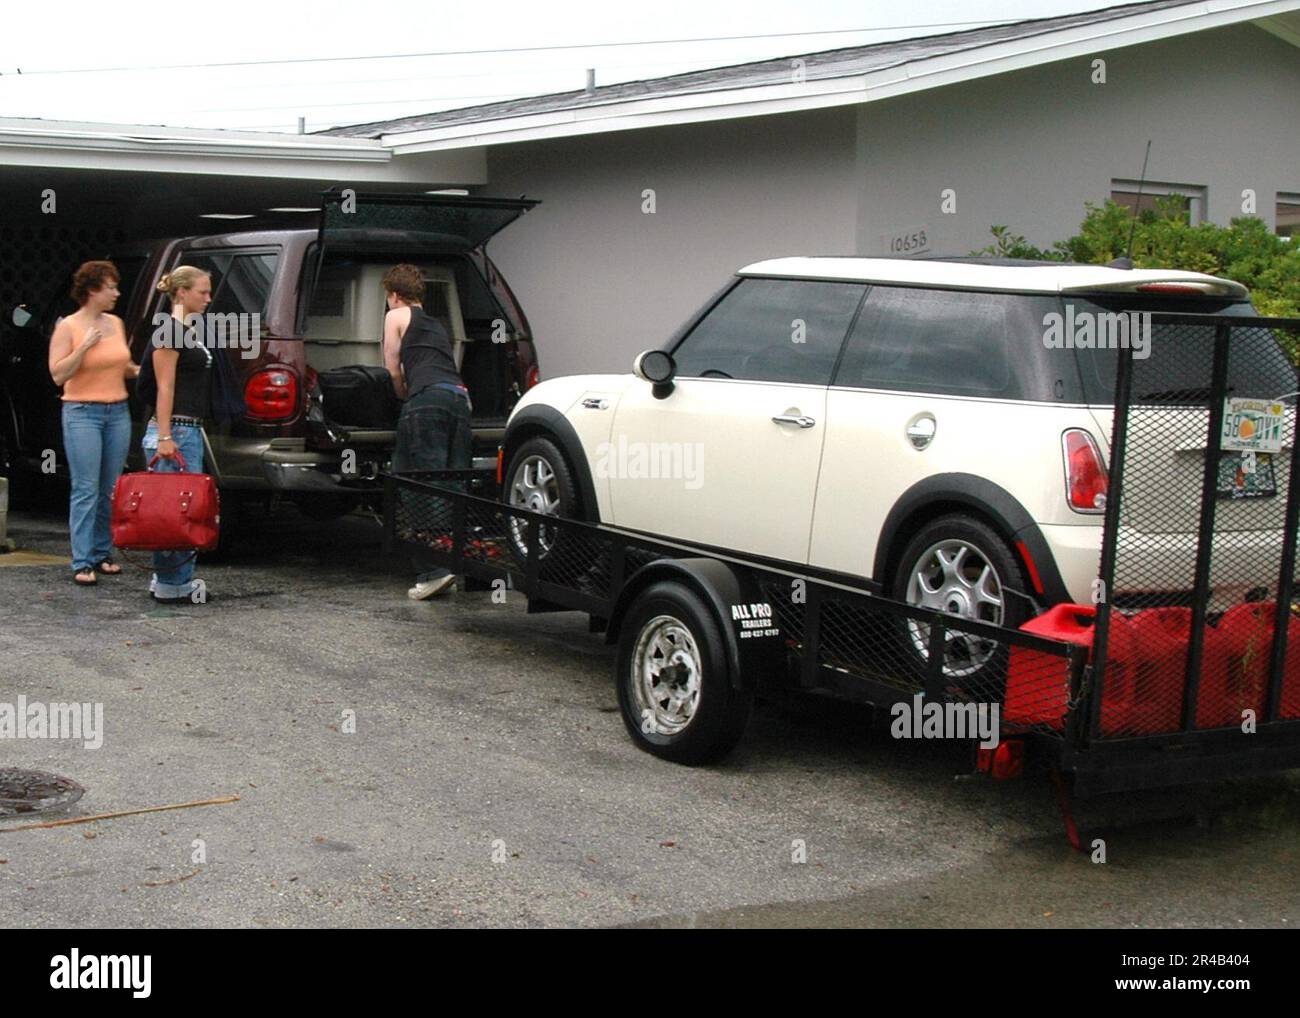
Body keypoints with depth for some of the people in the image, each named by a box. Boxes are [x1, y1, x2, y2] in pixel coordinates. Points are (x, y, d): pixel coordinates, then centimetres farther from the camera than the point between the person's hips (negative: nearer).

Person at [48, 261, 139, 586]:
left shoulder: (116, 323, 11)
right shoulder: (68, 327, -5)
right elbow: (58, 375, -10)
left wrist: (141, 371, 3)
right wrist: (85, 346, -19)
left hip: (118, 413, 6)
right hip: (83, 414, -6)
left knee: (111, 490, 7)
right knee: (86, 490, -8)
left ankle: (103, 553, 17)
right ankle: (82, 563, -6)